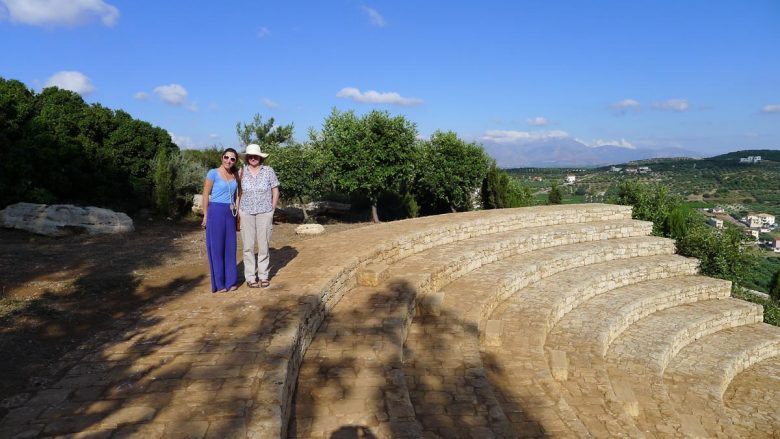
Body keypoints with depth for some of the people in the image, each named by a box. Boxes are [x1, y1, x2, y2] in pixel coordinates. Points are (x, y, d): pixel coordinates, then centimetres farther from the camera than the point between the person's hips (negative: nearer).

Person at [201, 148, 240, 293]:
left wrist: (237, 210, 13)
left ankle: (231, 281, 17)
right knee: (216, 248, 2)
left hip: (230, 214, 5)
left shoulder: (235, 175, 8)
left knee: (230, 247, 8)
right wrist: (205, 216, -6)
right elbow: (205, 195, -5)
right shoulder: (213, 173, -7)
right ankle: (218, 283, 9)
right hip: (216, 212, -5)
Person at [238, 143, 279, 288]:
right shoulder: (242, 172, 2)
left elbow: (276, 192, 3)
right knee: (248, 246, 2)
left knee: (263, 245, 5)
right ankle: (250, 277, 12)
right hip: (246, 213, 1)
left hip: (264, 213, -1)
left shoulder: (268, 171, -2)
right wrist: (239, 210, 1)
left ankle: (263, 276, 17)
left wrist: (272, 209, -1)